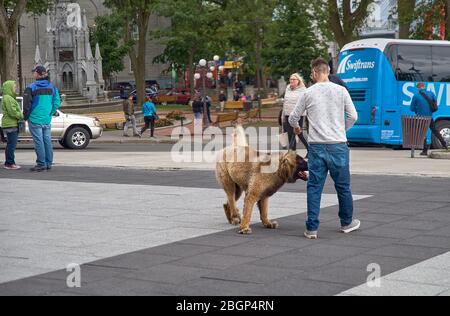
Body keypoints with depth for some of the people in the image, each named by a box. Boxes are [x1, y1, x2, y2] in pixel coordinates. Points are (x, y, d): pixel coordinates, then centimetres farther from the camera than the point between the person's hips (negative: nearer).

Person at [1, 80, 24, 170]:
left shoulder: (10, 98, 21)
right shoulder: (7, 98, -13)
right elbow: (12, 112, -20)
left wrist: (21, 115, 8)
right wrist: (22, 116, -8)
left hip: (13, 124, 11)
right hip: (10, 125, -11)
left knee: (11, 145, 14)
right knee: (11, 144, -8)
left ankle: (9, 163, 19)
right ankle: (9, 163, -6)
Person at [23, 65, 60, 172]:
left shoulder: (31, 88, -9)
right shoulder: (52, 87, 5)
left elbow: (27, 104, -11)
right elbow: (57, 102, 2)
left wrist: (26, 116, 2)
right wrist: (50, 113, 12)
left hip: (35, 119, -5)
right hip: (47, 120, 5)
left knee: (39, 142, -1)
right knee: (47, 141, 9)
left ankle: (41, 164, 0)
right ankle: (49, 164, 14)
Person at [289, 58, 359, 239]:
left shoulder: (308, 93, 1)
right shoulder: (340, 91, 0)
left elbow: (293, 118, 9)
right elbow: (353, 116, 1)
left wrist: (296, 128, 32)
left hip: (316, 146, 0)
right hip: (338, 145, 0)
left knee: (314, 187, 4)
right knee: (343, 186, 13)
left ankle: (312, 228, 2)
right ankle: (347, 223, 27)